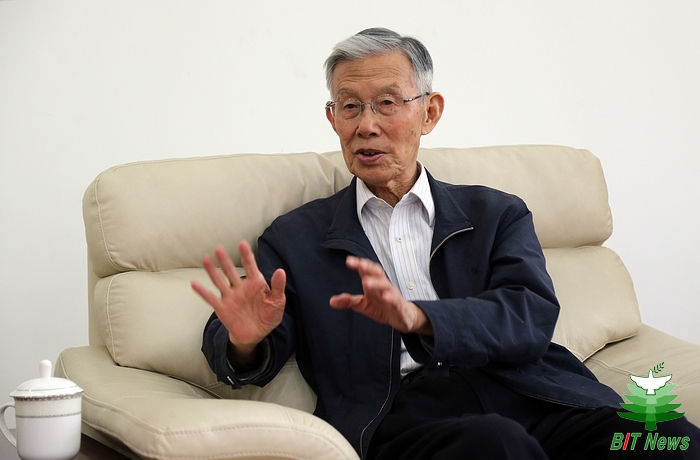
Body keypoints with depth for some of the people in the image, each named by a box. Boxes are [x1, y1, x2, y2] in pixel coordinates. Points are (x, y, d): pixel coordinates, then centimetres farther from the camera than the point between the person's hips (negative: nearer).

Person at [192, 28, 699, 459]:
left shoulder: (497, 214, 19)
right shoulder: (295, 239, 18)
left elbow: (532, 317, 1)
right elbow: (241, 357, 8)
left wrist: (416, 317, -18)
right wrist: (246, 341, -18)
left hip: (528, 399, 2)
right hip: (399, 417, -2)